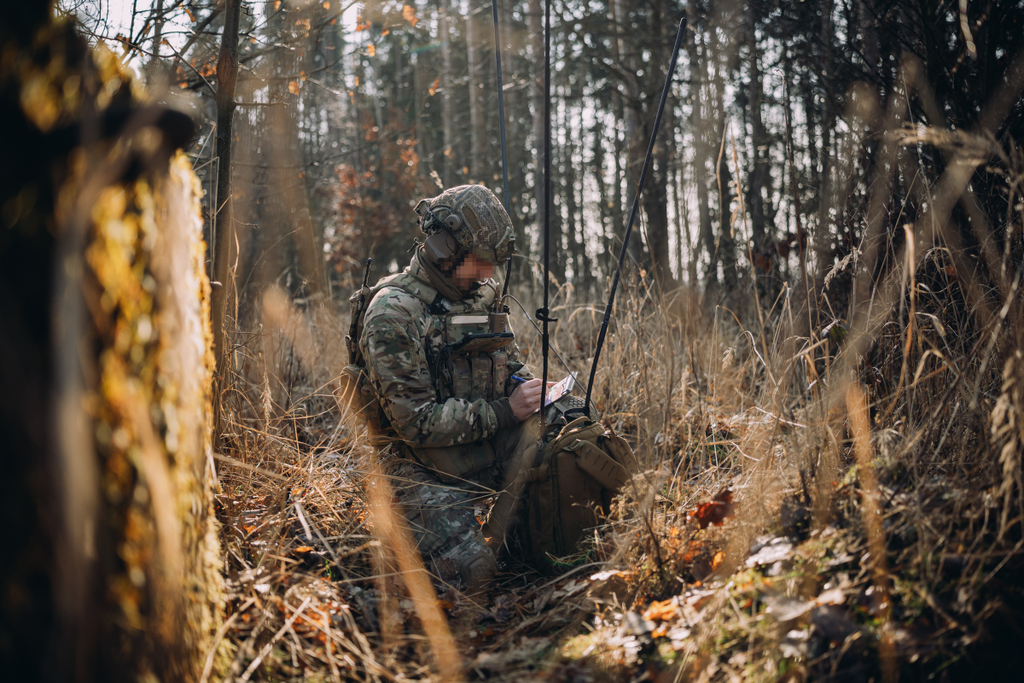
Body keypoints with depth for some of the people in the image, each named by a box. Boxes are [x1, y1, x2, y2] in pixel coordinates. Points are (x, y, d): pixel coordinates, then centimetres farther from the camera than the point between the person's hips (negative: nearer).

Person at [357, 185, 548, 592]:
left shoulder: (482, 294, 6)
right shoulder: (392, 313, -17)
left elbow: (508, 361, 20)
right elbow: (416, 422, -21)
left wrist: (530, 387, -4)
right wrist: (504, 411, -20)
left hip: (490, 448, 7)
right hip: (429, 470, -7)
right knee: (471, 573, -23)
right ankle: (411, 527, 10)